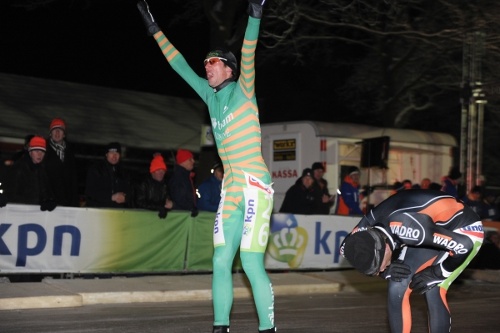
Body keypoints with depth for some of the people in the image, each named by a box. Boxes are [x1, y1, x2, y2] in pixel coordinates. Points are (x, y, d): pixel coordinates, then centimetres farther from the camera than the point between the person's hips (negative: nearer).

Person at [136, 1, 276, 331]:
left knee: (252, 263, -11)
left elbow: (248, 58, -20)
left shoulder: (242, 90, -3)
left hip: (254, 185, -7)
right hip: (230, 189, 7)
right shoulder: (211, 95, 14)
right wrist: (154, 28, 25)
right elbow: (181, 65, 22)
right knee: (221, 261, 4)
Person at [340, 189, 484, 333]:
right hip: (432, 234, 7)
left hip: (465, 229, -7)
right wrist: (385, 270, -12)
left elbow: (464, 245, -37)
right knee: (397, 289, -5)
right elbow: (347, 249, 1)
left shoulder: (407, 229, -41)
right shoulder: (368, 226, -20)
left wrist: (437, 273, -22)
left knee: (432, 290, -23)